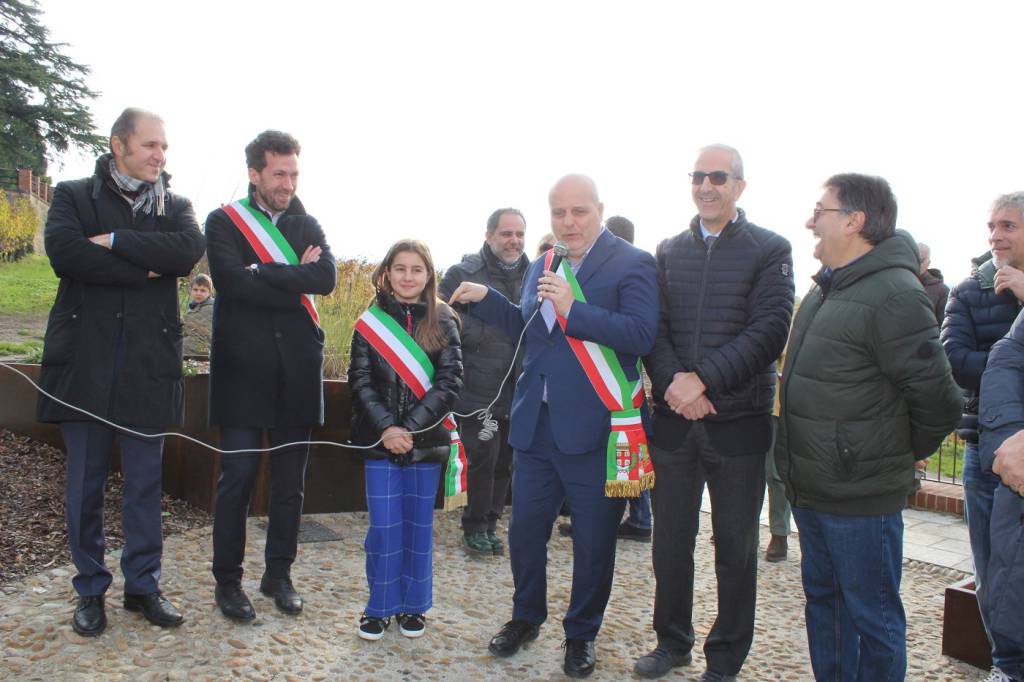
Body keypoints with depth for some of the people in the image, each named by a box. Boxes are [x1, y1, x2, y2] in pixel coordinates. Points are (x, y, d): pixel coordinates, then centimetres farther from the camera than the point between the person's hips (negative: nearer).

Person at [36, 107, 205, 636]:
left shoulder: (174, 206, 11)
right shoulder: (74, 196, 6)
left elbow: (189, 250, -12)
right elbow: (63, 250, -15)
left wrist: (114, 241, -14)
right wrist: (145, 269, -12)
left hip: (148, 366, 1)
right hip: (84, 362, -1)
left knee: (145, 482, 8)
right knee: (84, 483, 8)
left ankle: (143, 584, 22)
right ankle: (90, 589, 23)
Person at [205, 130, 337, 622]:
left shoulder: (307, 226, 13)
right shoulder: (224, 222, 3)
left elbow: (326, 277, -6)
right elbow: (233, 281, -15)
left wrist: (262, 274, -11)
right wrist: (297, 280, -10)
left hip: (296, 371, 4)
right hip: (243, 368, -3)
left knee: (290, 480, 8)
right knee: (238, 476, 0)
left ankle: (279, 574, 23)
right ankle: (227, 581, 15)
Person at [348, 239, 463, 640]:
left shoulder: (443, 322, 1)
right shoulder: (370, 322, 3)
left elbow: (449, 383, -6)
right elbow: (360, 381, -1)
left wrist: (411, 428, -15)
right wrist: (386, 428, -14)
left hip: (426, 441, 0)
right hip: (380, 441, 0)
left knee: (419, 527, 9)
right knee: (383, 527, 4)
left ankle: (413, 606, 25)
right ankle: (380, 606, 20)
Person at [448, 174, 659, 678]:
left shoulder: (631, 264, -8)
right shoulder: (541, 267, 13)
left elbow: (641, 335, -21)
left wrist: (572, 309, -26)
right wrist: (485, 299, 12)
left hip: (593, 429, -6)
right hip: (536, 424, 6)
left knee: (593, 541, 9)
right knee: (524, 528, 16)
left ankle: (581, 635, 30)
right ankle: (526, 618, 38)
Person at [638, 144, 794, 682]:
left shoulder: (769, 250, 0)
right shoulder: (669, 252, 11)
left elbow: (769, 330, -10)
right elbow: (653, 328, 4)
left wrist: (703, 379, -18)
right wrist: (673, 383, -13)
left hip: (739, 420, -3)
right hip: (674, 417, 3)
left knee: (735, 549, 9)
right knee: (670, 541, 12)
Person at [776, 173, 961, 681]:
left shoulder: (894, 295, -20)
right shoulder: (826, 287, 9)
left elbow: (938, 401, -19)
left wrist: (905, 453, -2)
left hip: (861, 497, -9)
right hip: (812, 488, 9)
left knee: (873, 619, 7)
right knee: (823, 601, 21)